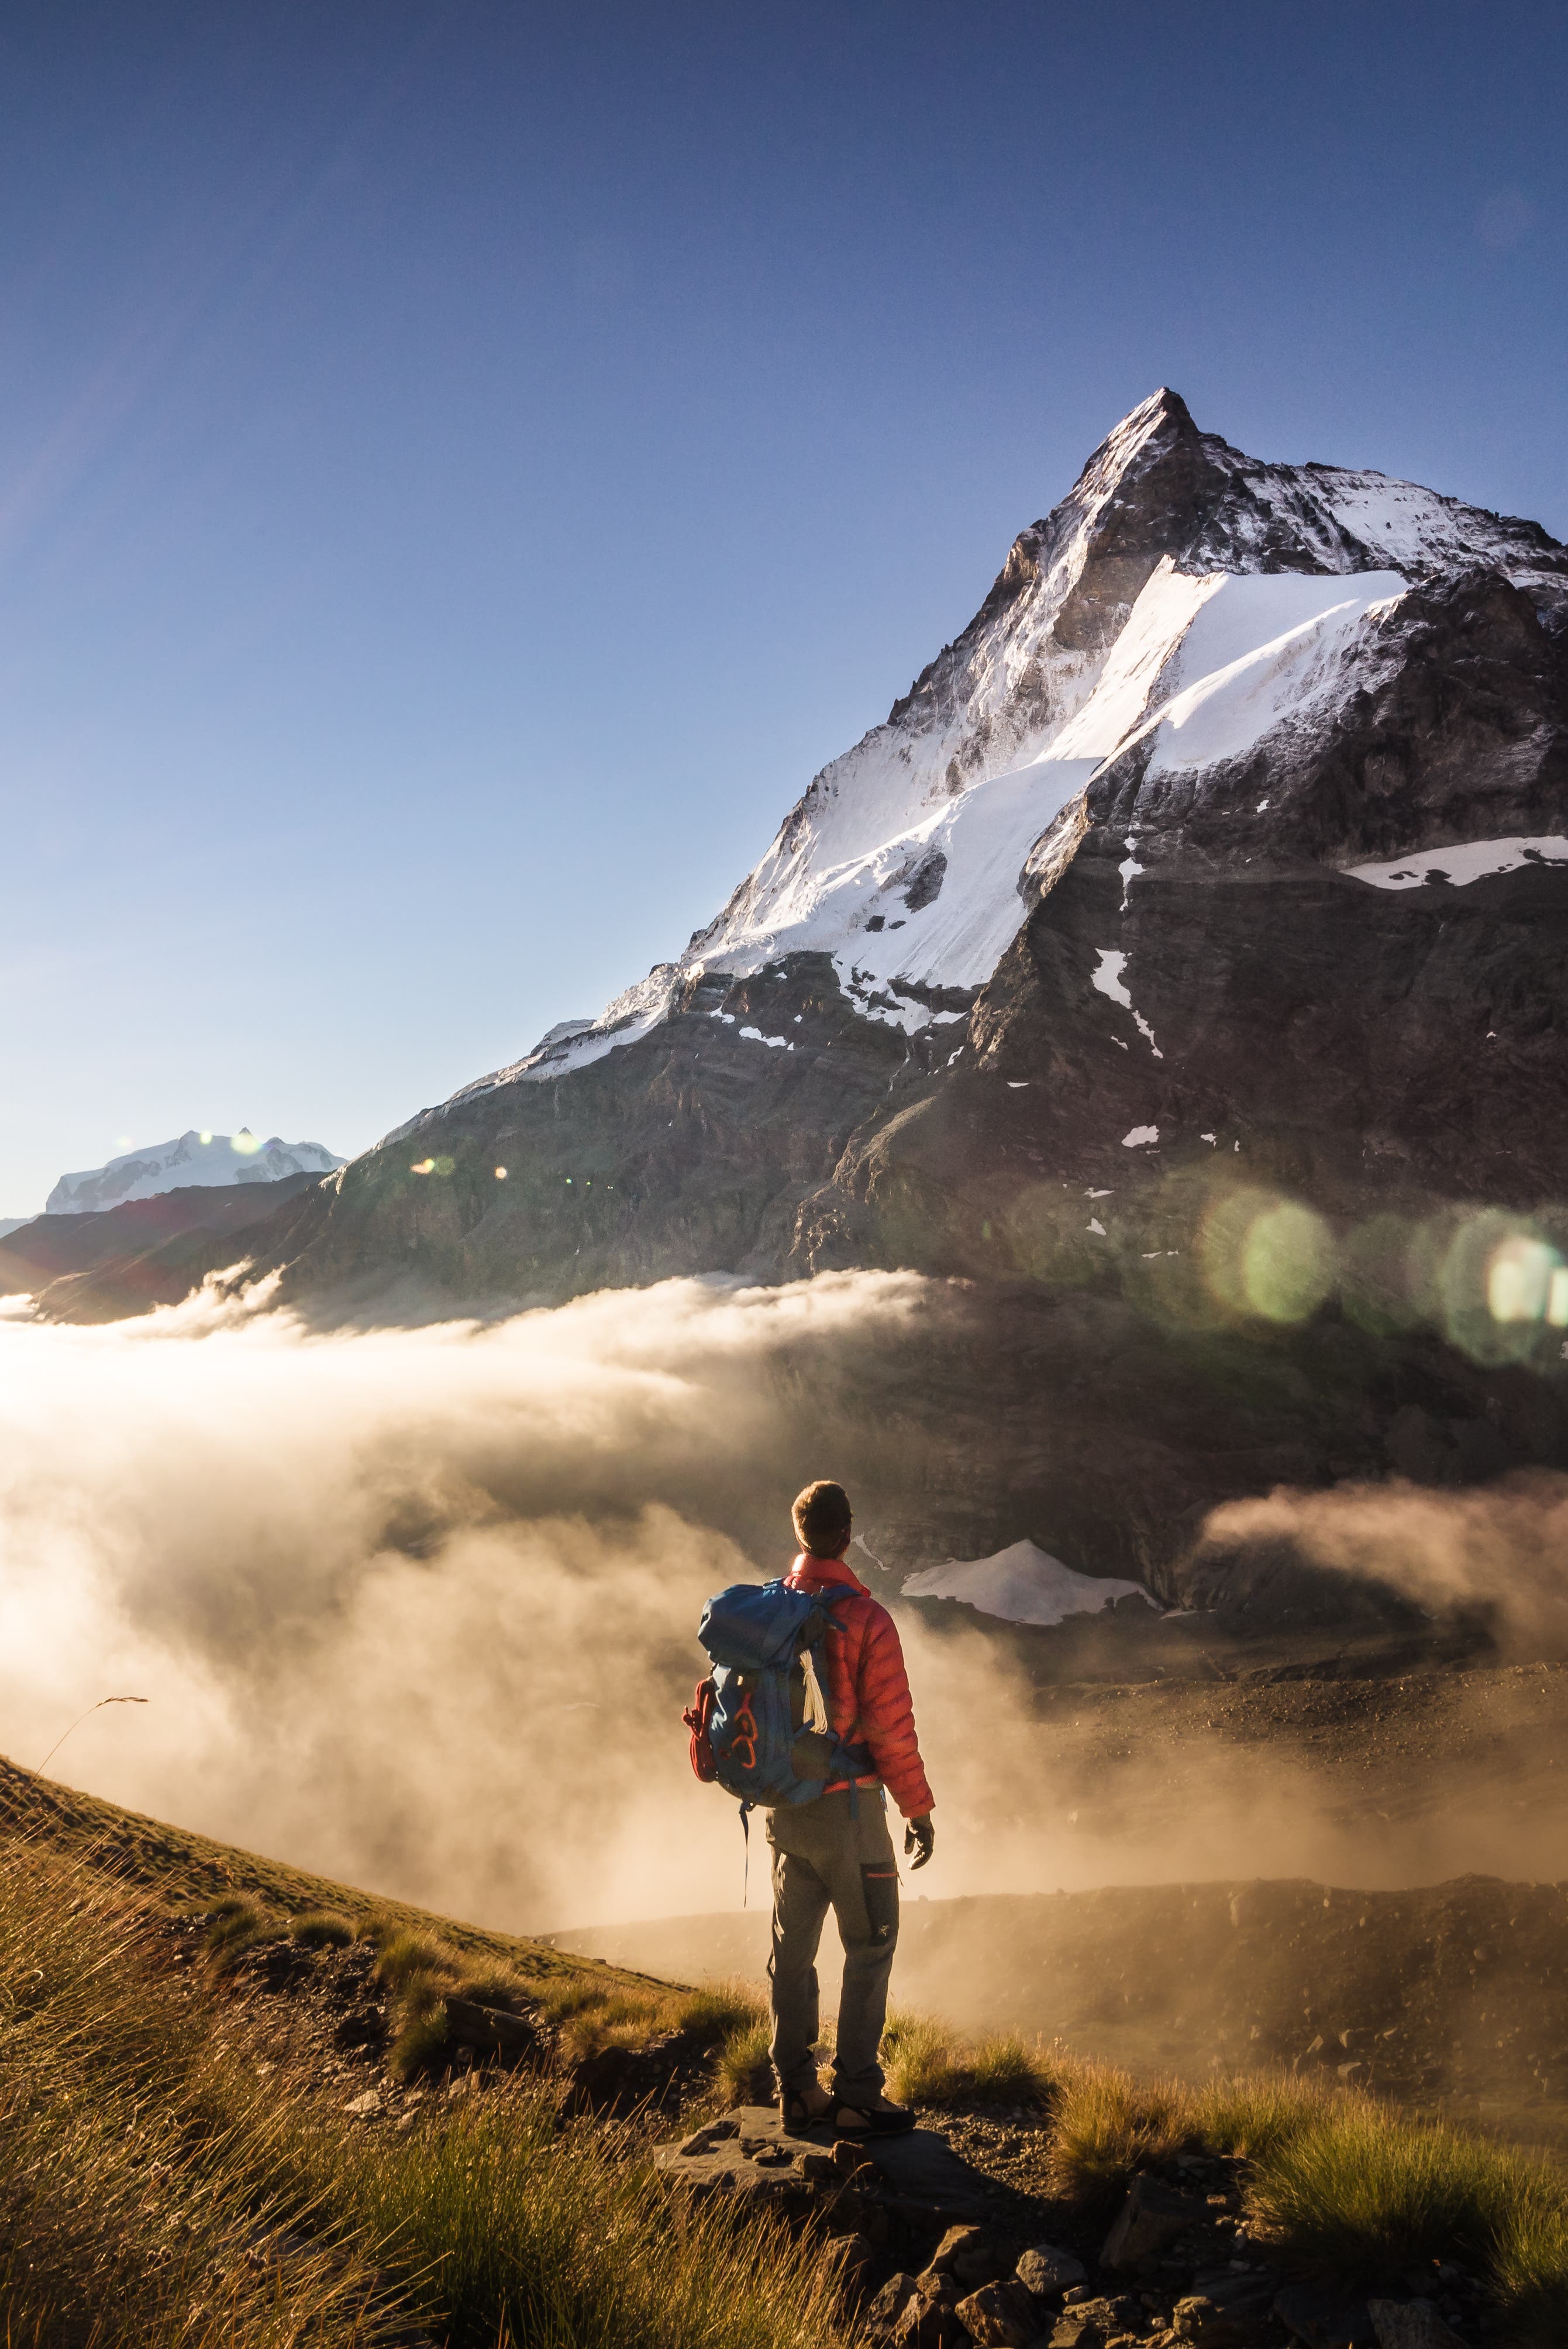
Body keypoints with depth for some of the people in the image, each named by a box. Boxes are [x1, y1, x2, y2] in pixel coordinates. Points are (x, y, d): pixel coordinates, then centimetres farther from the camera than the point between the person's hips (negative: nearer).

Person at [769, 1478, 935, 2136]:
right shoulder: (865, 1618, -18)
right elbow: (891, 1727, -16)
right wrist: (919, 1810, -5)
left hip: (783, 1806, 6)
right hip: (848, 1808, -6)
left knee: (793, 1945, 15)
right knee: (870, 1947, 6)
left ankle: (796, 2089, 24)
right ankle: (857, 2098, 9)